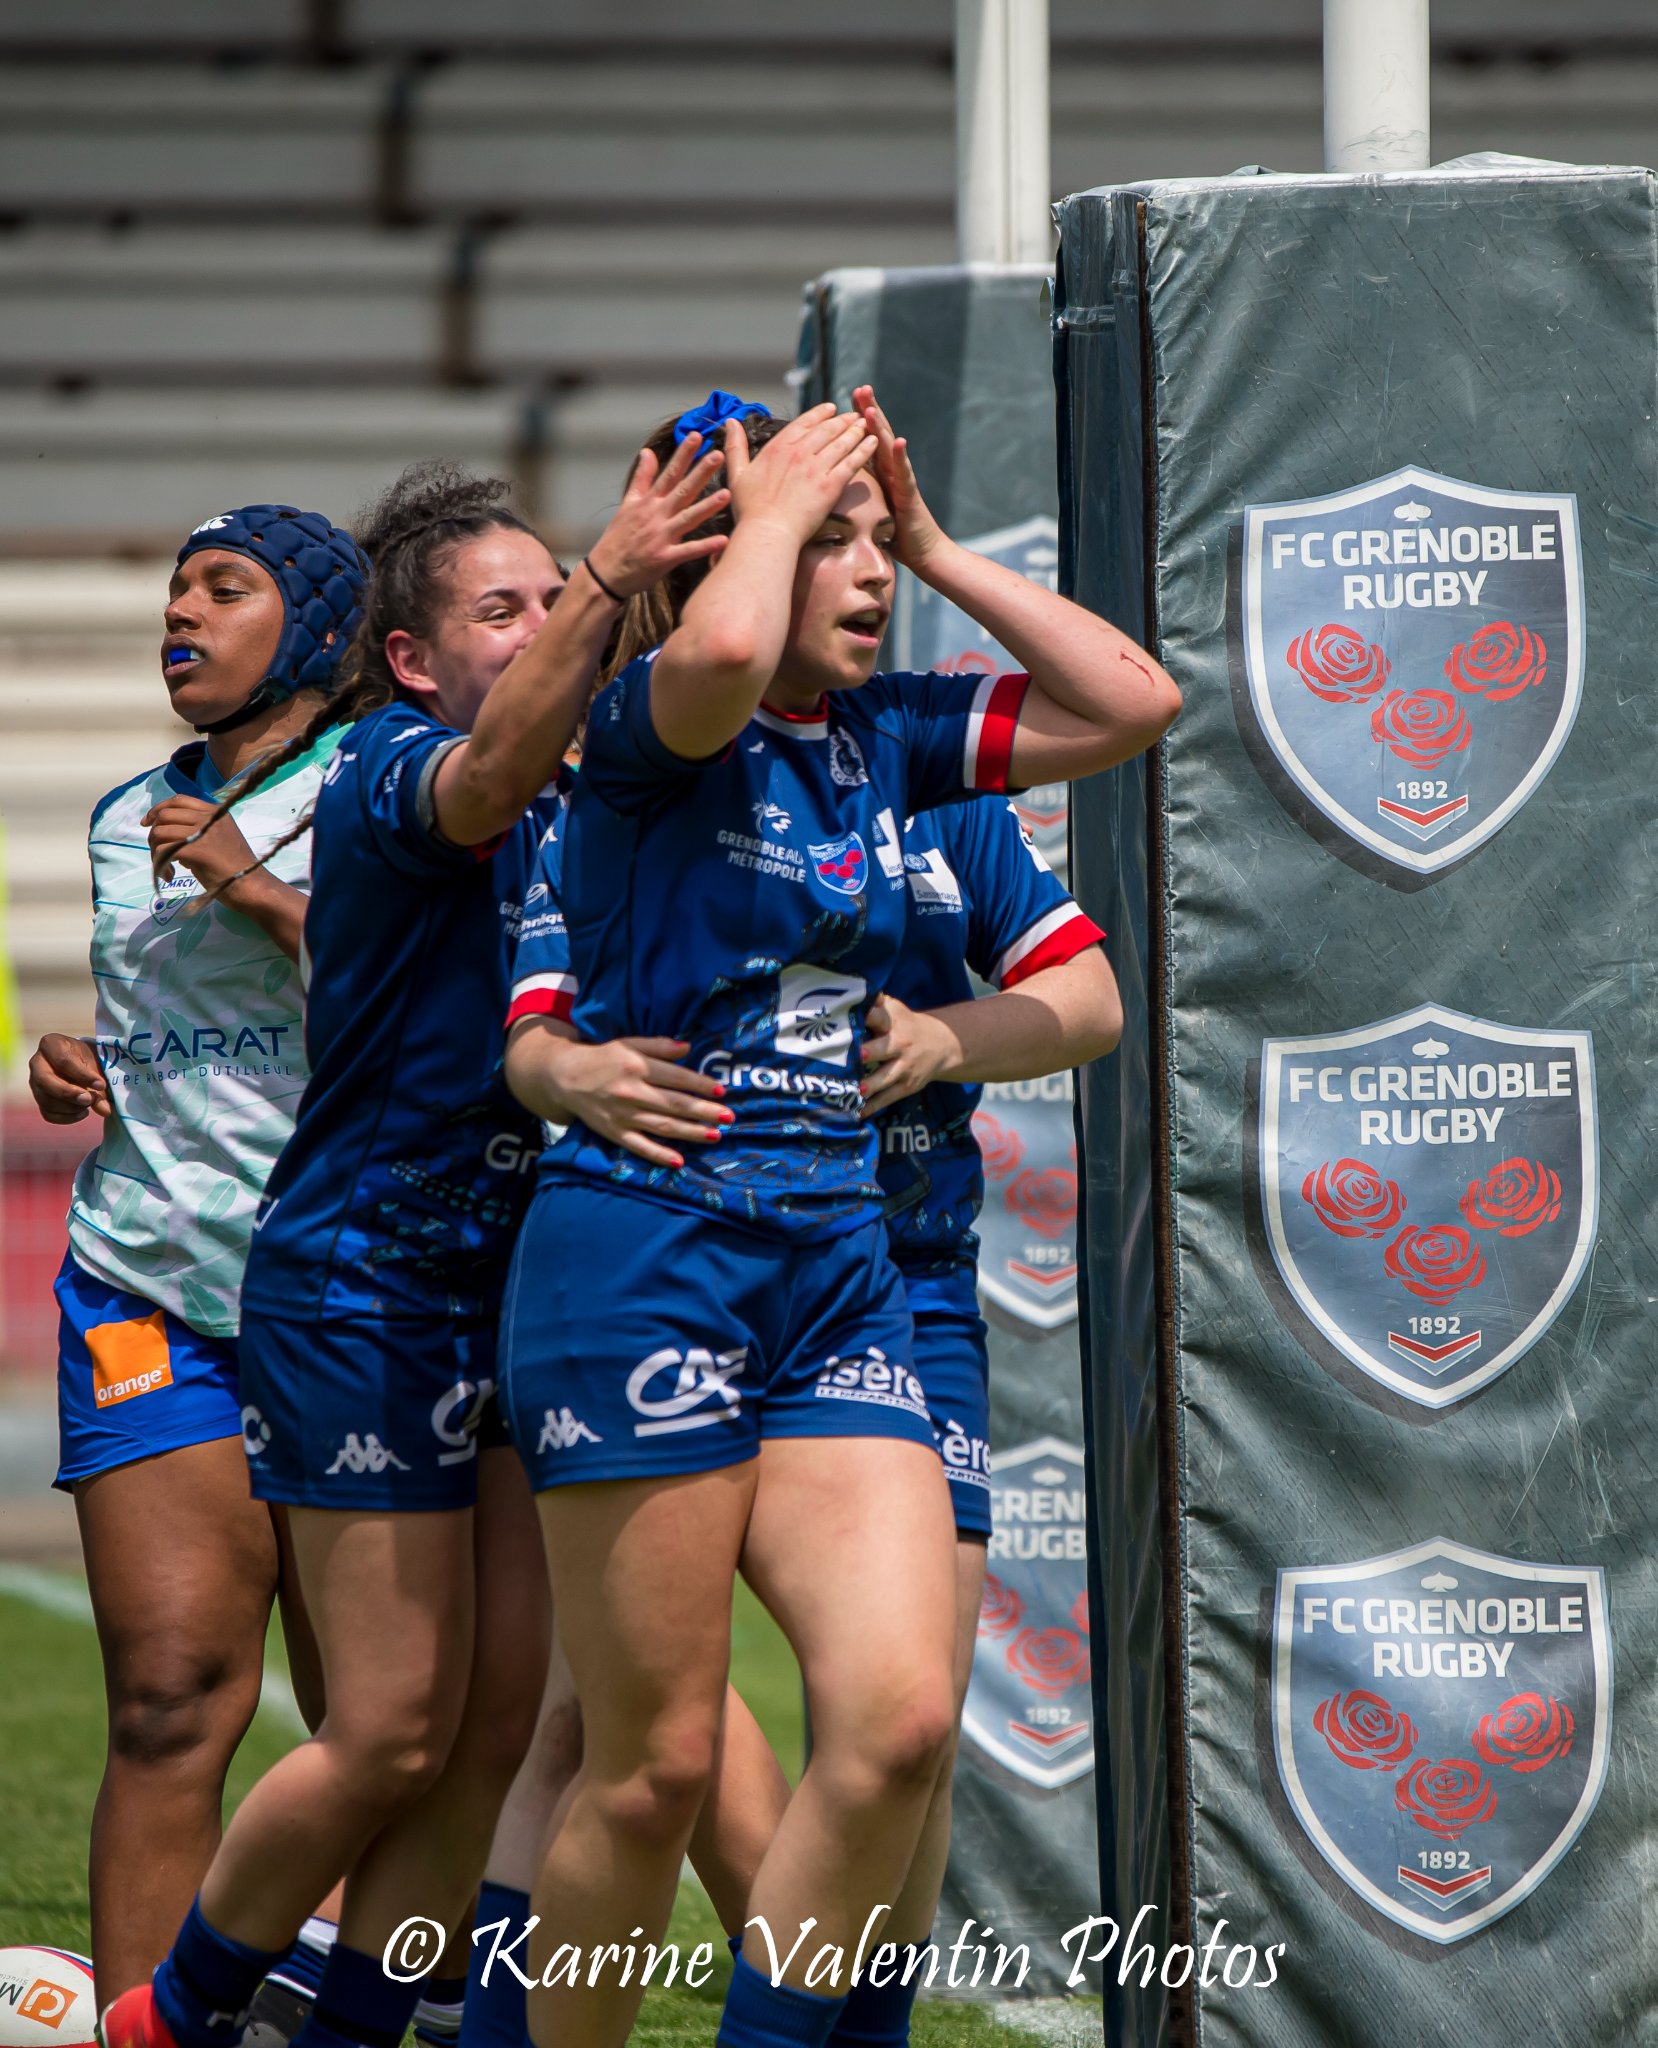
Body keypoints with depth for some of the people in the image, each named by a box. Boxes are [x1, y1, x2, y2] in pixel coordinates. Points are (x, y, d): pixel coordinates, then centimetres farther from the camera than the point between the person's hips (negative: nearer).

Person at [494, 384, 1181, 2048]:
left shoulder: (880, 737, 13)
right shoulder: (650, 729, -7)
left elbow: (1133, 700, 12)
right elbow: (720, 650, -31)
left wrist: (942, 551, 8)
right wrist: (773, 508, -11)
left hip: (837, 1274, 6)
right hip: (643, 1249, -6)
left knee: (900, 1719, -9)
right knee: (656, 1767, -4)